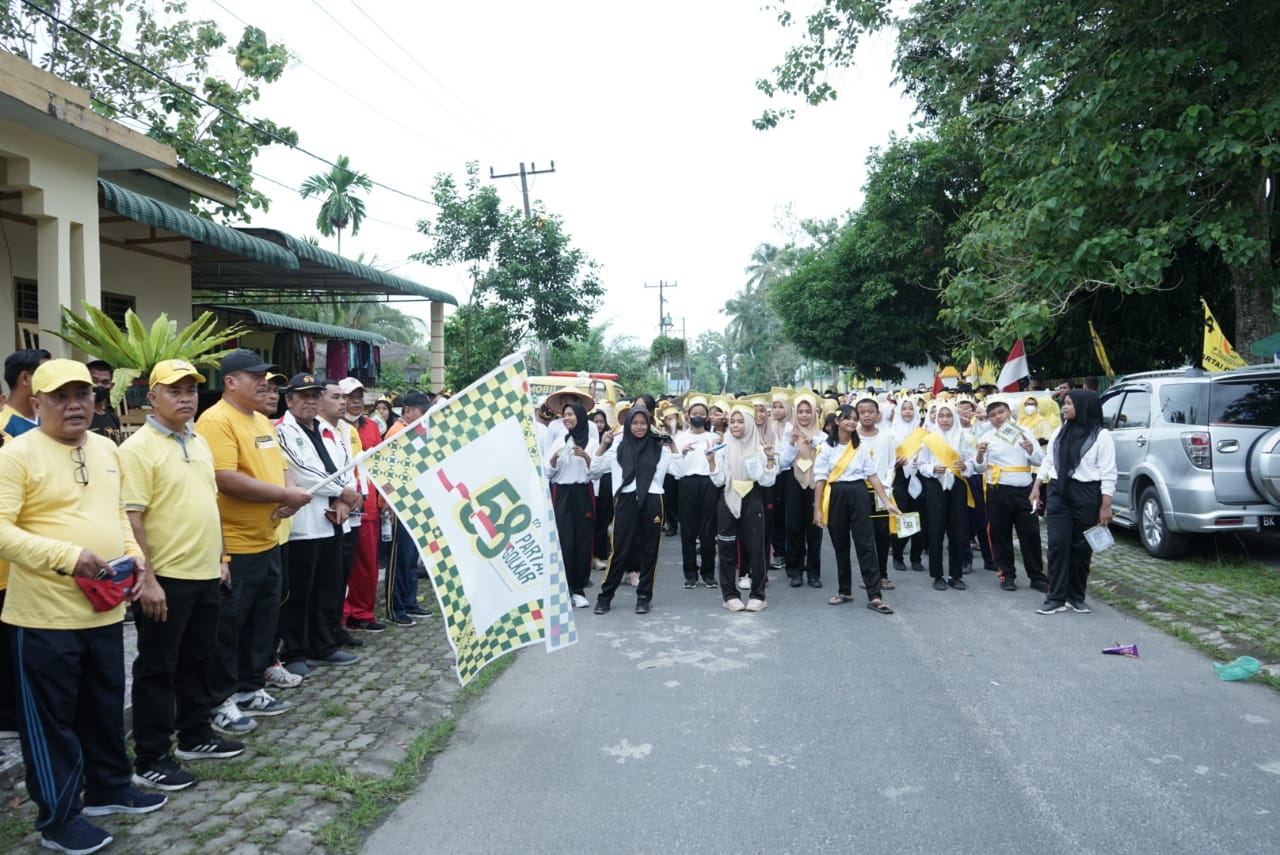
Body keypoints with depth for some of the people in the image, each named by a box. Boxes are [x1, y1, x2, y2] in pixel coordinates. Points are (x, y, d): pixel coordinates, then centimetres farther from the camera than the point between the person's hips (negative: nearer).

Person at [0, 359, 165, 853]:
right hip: (44, 616, -6)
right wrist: (68, 556, -25)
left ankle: (109, 788, 37)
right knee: (52, 719, 7)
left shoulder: (107, 450, 10)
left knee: (106, 707, 19)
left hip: (105, 608, 7)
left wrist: (134, 555, 3)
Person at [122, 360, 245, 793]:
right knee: (157, 669, 3)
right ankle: (150, 759, 14)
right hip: (166, 579, -7)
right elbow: (131, 518, -17)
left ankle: (196, 735, 32)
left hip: (206, 575, 8)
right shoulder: (138, 448, -13)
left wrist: (220, 557, 16)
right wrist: (146, 579, -20)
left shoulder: (200, 443, 12)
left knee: (197, 660, 18)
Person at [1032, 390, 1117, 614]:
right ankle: (1056, 598, 1)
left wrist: (1106, 506, -12)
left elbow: (1108, 473, -8)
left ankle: (1076, 596, 18)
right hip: (1058, 492, 4)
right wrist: (1036, 487, 10)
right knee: (1057, 544, -2)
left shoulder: (1101, 435, -5)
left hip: (1086, 495, -4)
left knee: (1081, 547, 5)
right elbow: (1048, 461, 16)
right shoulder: (1059, 432, 11)